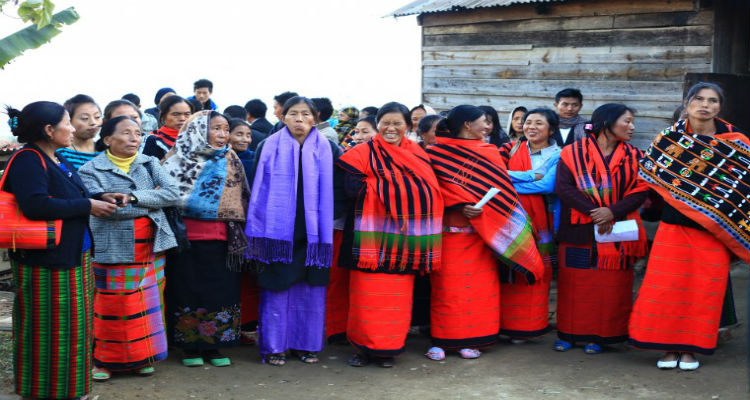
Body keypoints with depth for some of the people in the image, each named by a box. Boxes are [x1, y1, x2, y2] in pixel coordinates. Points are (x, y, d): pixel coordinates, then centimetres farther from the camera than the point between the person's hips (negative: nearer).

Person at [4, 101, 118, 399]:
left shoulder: (59, 161, 15)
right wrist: (87, 206, -20)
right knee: (48, 331, 0)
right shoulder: (28, 160, -14)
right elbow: (35, 204, -28)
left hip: (74, 257, 10)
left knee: (73, 328, 16)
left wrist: (100, 199, 8)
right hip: (45, 262, -10)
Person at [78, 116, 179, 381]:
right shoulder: (92, 170, -1)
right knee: (113, 307, -2)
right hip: (114, 250, -3)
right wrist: (154, 201, -11)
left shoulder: (150, 164, 10)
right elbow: (103, 207, -17)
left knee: (148, 304, 7)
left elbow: (173, 194, -4)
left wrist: (134, 196, -15)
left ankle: (142, 356, 21)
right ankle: (104, 360, 14)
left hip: (150, 248, 4)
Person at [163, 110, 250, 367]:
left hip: (221, 238, 3)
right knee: (189, 290, 2)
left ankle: (213, 346, 13)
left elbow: (241, 199, 16)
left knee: (221, 291, 3)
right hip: (188, 237, -3)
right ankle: (189, 347, 12)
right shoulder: (180, 157, 2)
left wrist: (237, 231, 11)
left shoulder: (232, 161, 12)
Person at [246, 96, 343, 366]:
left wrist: (328, 226, 4)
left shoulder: (327, 149, 6)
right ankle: (273, 346, 10)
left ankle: (306, 344, 17)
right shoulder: (269, 147, 3)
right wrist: (258, 231, -1)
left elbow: (334, 190, 10)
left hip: (313, 232, 2)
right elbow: (258, 189, 3)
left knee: (311, 288, 5)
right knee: (277, 288, 0)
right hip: (279, 230, -1)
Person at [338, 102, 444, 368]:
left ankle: (389, 348, 14)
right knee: (369, 294, -4)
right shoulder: (364, 153, 2)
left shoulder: (418, 155, 14)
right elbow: (352, 188, -10)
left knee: (398, 295, 4)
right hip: (373, 236, -3)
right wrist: (383, 185, -9)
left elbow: (430, 191, 10)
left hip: (405, 240, 3)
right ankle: (364, 346, 8)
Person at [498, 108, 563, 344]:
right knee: (509, 271, -2)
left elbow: (549, 185, -11)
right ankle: (505, 323, 6)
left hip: (539, 222, -1)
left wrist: (510, 180, -10)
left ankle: (527, 326, 9)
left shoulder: (557, 155, 5)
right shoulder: (512, 149, 11)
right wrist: (532, 177, -14)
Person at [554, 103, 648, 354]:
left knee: (609, 285, 0)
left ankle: (598, 336, 10)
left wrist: (613, 212, -16)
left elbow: (640, 191, 0)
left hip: (616, 231, 2)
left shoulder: (633, 157, 9)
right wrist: (593, 211, -18)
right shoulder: (572, 153, 1)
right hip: (578, 230, -2)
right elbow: (563, 187, -9)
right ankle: (569, 333, 12)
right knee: (575, 283, 2)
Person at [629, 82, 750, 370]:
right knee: (666, 287, 0)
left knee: (703, 289, 3)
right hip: (673, 227, 1)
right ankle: (669, 347, 13)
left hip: (713, 231, -1)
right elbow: (649, 176, 9)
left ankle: (691, 348, 16)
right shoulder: (670, 137, 3)